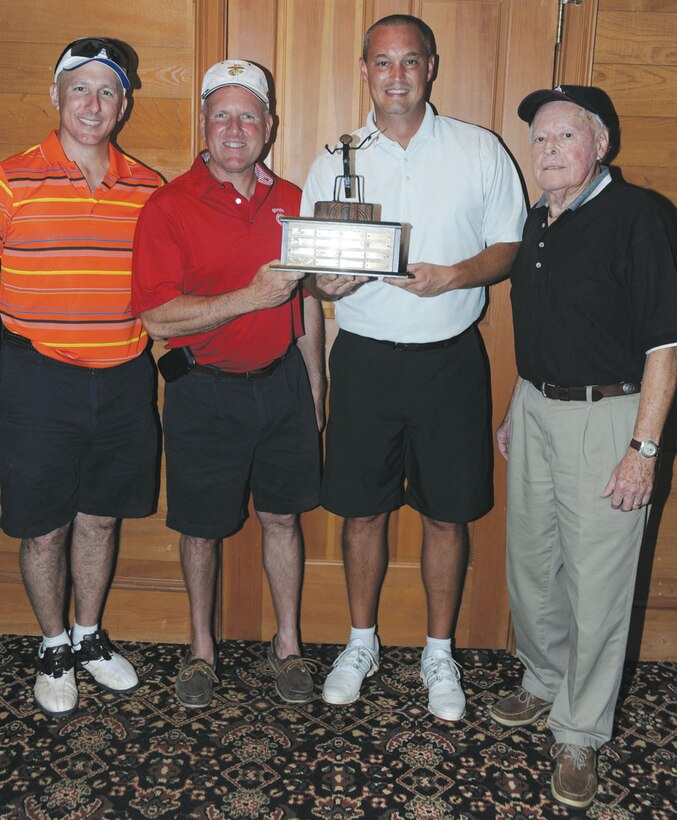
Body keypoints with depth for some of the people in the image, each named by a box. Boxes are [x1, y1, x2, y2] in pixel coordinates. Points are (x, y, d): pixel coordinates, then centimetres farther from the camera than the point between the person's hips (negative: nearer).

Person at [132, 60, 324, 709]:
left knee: (282, 516, 13)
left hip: (282, 382, 4)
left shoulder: (290, 201, 6)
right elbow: (157, 318, -18)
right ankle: (201, 648, 32)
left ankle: (287, 644, 31)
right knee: (201, 527, 10)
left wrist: (314, 382, 15)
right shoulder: (168, 208, -9)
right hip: (205, 391, -3)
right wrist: (251, 297, -25)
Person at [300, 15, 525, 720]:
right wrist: (326, 285, -15)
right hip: (363, 359, 1)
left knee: (447, 514, 7)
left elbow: (510, 247, 4)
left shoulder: (480, 151, 3)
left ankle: (439, 653, 27)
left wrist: (454, 275, -16)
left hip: (449, 358, -1)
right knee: (363, 509, 9)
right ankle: (361, 643, 30)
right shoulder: (333, 164, 6)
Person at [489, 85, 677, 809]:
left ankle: (580, 735, 19)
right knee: (530, 565, 17)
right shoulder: (538, 222, 11)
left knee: (595, 584, 2)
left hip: (606, 417, -7)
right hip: (535, 410, 7)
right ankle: (544, 683, 40)